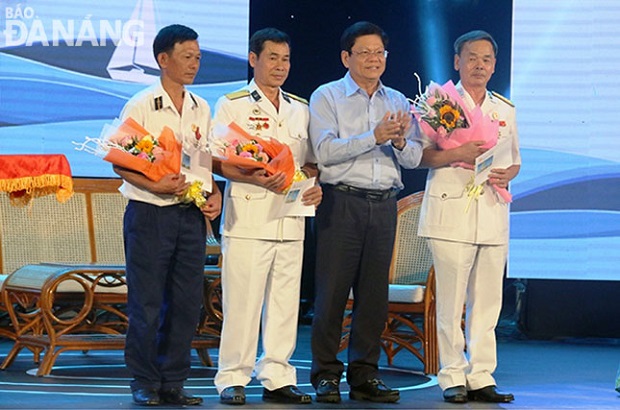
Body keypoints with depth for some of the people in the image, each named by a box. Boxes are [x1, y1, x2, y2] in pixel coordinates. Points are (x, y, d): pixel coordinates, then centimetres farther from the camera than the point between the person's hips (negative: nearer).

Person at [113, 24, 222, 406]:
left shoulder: (201, 109, 11)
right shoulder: (141, 106, -6)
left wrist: (214, 193, 2)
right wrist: (155, 186, -21)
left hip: (190, 214, 5)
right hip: (149, 213, -5)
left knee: (187, 301, 6)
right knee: (147, 303, -1)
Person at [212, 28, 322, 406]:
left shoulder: (300, 109, 17)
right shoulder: (232, 105, 2)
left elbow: (310, 162, 22)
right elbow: (219, 162, -5)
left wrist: (314, 186, 0)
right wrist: (257, 178, -20)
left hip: (291, 219, 5)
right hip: (248, 216, -5)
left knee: (285, 301, 5)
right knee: (242, 301, -5)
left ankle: (277, 378, 11)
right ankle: (233, 379, 2)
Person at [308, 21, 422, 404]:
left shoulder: (398, 101, 15)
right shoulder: (327, 97, 2)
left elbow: (414, 159, 9)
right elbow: (326, 150, -13)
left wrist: (401, 142, -13)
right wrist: (374, 136, -20)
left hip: (384, 204, 4)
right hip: (341, 201, -4)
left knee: (374, 292, 6)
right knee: (332, 289, -4)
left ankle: (365, 374, 12)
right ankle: (326, 374, 3)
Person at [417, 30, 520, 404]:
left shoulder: (505, 109, 16)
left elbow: (515, 160, 21)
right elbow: (418, 155, -3)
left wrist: (508, 175, -1)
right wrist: (456, 154, -19)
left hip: (493, 212, 5)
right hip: (452, 210, -4)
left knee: (488, 300, 4)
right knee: (451, 300, -4)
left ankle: (481, 377, 9)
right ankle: (453, 377, 3)